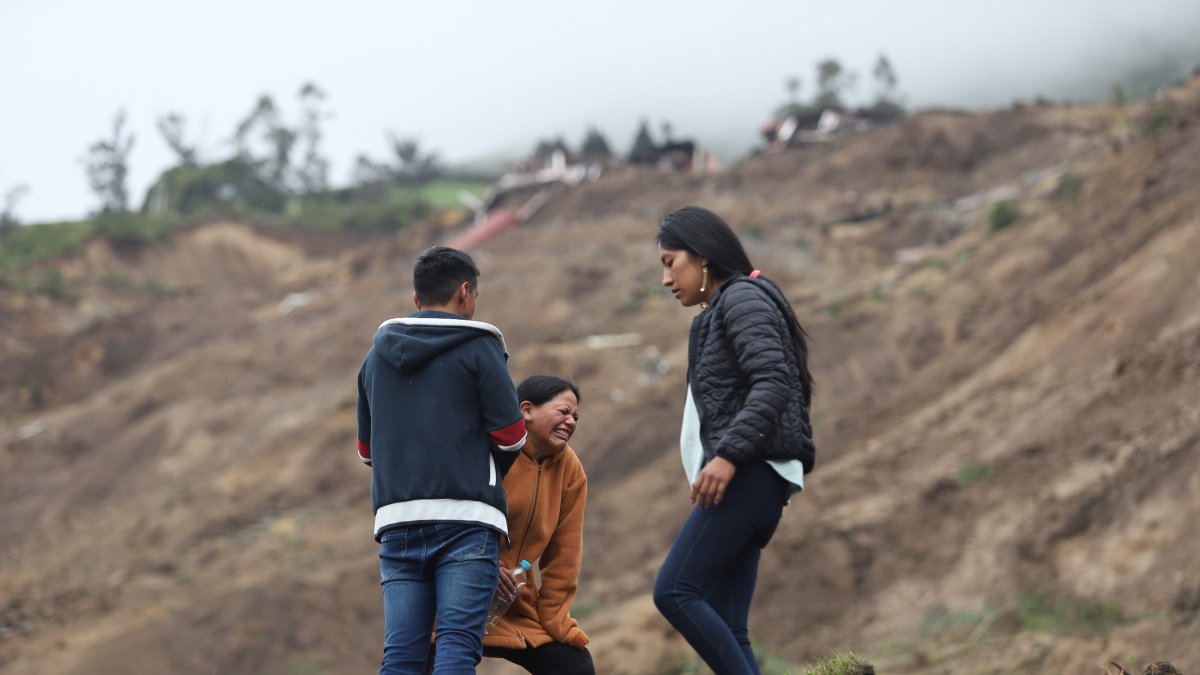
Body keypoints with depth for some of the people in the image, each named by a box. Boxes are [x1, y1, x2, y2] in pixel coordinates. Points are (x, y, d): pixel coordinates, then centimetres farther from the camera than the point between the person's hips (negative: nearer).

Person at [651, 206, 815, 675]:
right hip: (745, 481, 10)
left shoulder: (743, 299, -3)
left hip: (749, 475, -10)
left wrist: (727, 455, -26)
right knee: (724, 631, 1)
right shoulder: (720, 312, 26)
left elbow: (773, 383, -18)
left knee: (674, 592, -17)